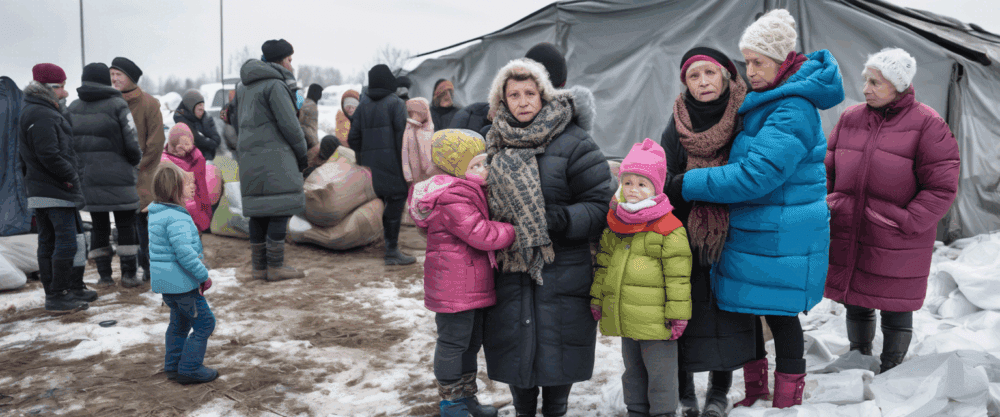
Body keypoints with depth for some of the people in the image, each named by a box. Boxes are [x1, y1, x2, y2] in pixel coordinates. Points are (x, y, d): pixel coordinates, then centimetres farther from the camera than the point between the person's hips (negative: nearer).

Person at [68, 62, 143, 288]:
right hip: (118, 177, -5)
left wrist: (78, 168, 16)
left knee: (99, 227, 12)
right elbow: (131, 143, -12)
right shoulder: (118, 106, -8)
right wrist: (135, 160, 8)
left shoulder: (73, 108, 7)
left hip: (87, 179, 5)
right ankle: (129, 274, 6)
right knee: (126, 225, 5)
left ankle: (104, 275, 15)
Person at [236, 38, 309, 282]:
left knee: (258, 210, 9)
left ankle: (259, 266, 13)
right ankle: (275, 266, -4)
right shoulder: (275, 85, -10)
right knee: (280, 208, -5)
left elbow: (244, 122, 19)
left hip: (250, 157, 9)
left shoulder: (245, 87, 19)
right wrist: (302, 154, -3)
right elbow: (289, 124, -14)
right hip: (274, 157, -9)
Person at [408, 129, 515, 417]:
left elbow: (482, 228, 22)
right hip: (454, 290, -11)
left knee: (471, 341, 21)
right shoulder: (452, 200, -22)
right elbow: (481, 234, -26)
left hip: (473, 285, 11)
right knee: (453, 342, 4)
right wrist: (513, 231, -14)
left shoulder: (465, 192, 13)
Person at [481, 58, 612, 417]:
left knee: (558, 348, 6)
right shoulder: (497, 144, 9)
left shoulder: (572, 143, -8)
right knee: (515, 346, 11)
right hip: (510, 267, 4)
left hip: (562, 272, -4)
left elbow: (600, 206, -9)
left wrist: (561, 219, -24)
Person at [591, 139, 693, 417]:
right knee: (633, 370, 21)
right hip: (624, 319, 6)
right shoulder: (614, 224, 7)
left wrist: (677, 313, -12)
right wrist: (597, 298, 14)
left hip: (655, 321, -6)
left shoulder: (669, 229, -12)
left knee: (660, 373, 6)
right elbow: (603, 265, 14)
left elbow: (678, 276, -12)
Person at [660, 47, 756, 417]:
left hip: (731, 237, 0)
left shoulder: (744, 118, -1)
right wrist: (690, 184, -21)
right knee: (685, 314, 4)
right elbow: (663, 181, -2)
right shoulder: (678, 124, 3)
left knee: (727, 311, 7)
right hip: (685, 237, 1)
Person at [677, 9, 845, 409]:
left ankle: (787, 402, 23)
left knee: (779, 314, 4)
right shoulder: (761, 99, 9)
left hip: (781, 237, -9)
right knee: (743, 307, 15)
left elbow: (755, 175, -27)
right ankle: (755, 393, 33)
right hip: (749, 228, 9)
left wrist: (686, 184, -23)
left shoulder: (794, 110, -21)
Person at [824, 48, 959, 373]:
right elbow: (828, 169, 11)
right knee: (856, 305, 16)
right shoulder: (851, 118, 6)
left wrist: (906, 224, -15)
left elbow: (941, 188, -10)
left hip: (897, 245, -4)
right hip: (849, 237, 4)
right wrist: (826, 205, -3)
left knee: (895, 311, 9)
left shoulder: (926, 124, -9)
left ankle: (890, 372, 28)